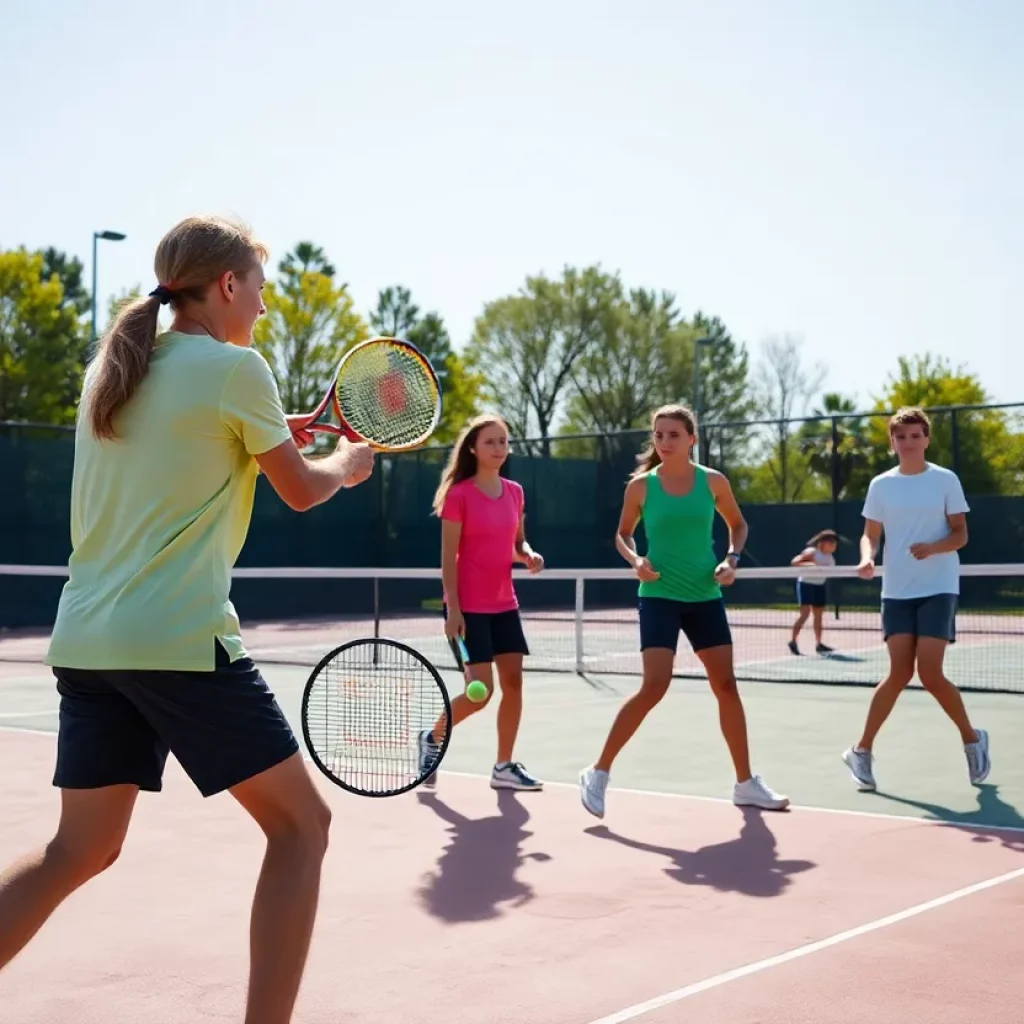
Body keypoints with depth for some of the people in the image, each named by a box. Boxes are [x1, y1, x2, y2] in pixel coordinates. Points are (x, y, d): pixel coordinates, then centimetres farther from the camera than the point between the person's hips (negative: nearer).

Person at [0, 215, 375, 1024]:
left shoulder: (111, 369, 14)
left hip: (87, 640, 8)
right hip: (180, 639, -8)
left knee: (80, 850, 17)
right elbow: (302, 490, 5)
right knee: (301, 822, 5)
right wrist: (349, 464, 25)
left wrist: (263, 437, 27)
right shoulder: (235, 367, -7)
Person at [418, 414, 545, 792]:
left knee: (513, 682, 3)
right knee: (481, 691, -9)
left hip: (504, 604, 7)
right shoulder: (459, 494, -11)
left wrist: (529, 556, -6)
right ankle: (432, 738, 17)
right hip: (469, 606, -6)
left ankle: (504, 766, 13)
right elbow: (448, 556, -12)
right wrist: (453, 608, -17)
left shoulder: (515, 493, 7)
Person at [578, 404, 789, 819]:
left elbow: (738, 524, 16)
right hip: (659, 596, -3)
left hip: (705, 597, 3)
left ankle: (746, 783, 19)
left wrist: (731, 559, -2)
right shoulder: (641, 485, -4)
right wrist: (636, 560, -12)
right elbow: (622, 534, 9)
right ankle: (598, 773, -2)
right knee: (654, 687, -15)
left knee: (726, 686, 6)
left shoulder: (713, 482, 0)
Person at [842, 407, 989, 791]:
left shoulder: (946, 480, -1)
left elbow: (960, 534, -1)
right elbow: (871, 534, 9)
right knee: (900, 673, -5)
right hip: (897, 591, 2)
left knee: (930, 675, -10)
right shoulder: (881, 485, 6)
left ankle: (972, 739, 16)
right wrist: (867, 558, -13)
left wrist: (933, 548, -21)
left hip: (938, 589, -2)